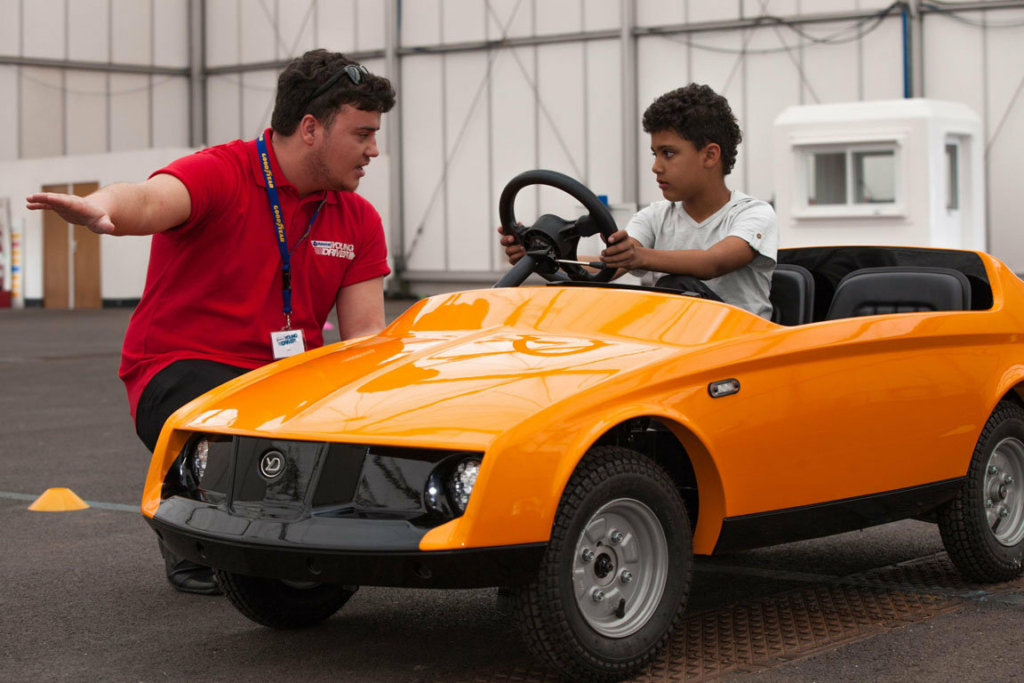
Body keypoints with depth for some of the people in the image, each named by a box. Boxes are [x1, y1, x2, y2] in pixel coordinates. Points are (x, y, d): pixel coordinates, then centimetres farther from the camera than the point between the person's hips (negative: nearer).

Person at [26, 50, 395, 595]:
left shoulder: (358, 220, 6)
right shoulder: (222, 176, -13)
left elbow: (366, 336, 0)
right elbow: (152, 201, -35)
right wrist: (100, 209, -60)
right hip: (181, 369, -6)